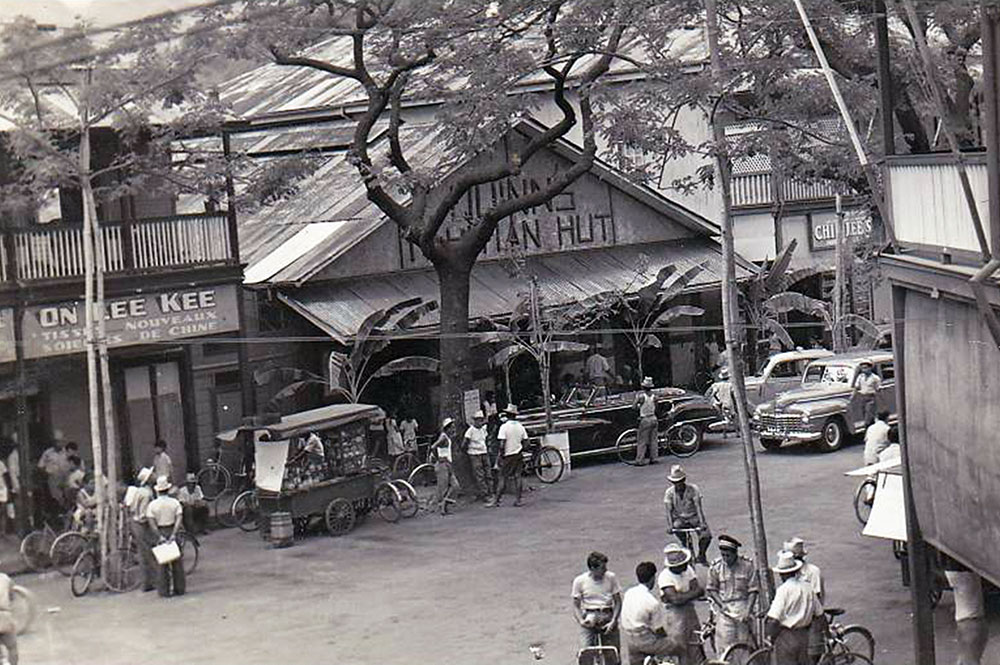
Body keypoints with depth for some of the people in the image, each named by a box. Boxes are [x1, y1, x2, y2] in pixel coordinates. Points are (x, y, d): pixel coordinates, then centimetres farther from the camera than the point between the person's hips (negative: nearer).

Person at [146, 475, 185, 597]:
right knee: (177, 561, 10)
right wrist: (173, 534, -18)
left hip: (160, 533, -1)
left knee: (161, 564, 5)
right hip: (172, 531, 1)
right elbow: (179, 519, -13)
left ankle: (164, 590, 4)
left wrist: (159, 536, -15)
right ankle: (179, 588, 14)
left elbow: (151, 523, -13)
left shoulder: (152, 505, -5)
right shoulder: (175, 502, -3)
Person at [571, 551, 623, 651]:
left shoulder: (611, 577, 1)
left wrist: (613, 621, -8)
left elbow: (618, 602, 5)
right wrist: (581, 621, -14)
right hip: (589, 619, -1)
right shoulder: (580, 581, -2)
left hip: (608, 617, 1)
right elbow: (576, 605, 4)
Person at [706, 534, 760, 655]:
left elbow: (753, 590, -3)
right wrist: (721, 604, -8)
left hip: (743, 606, 0)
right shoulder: (715, 567, -3)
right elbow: (711, 589, 5)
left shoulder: (747, 565, -4)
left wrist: (747, 611, -11)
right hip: (726, 609, 0)